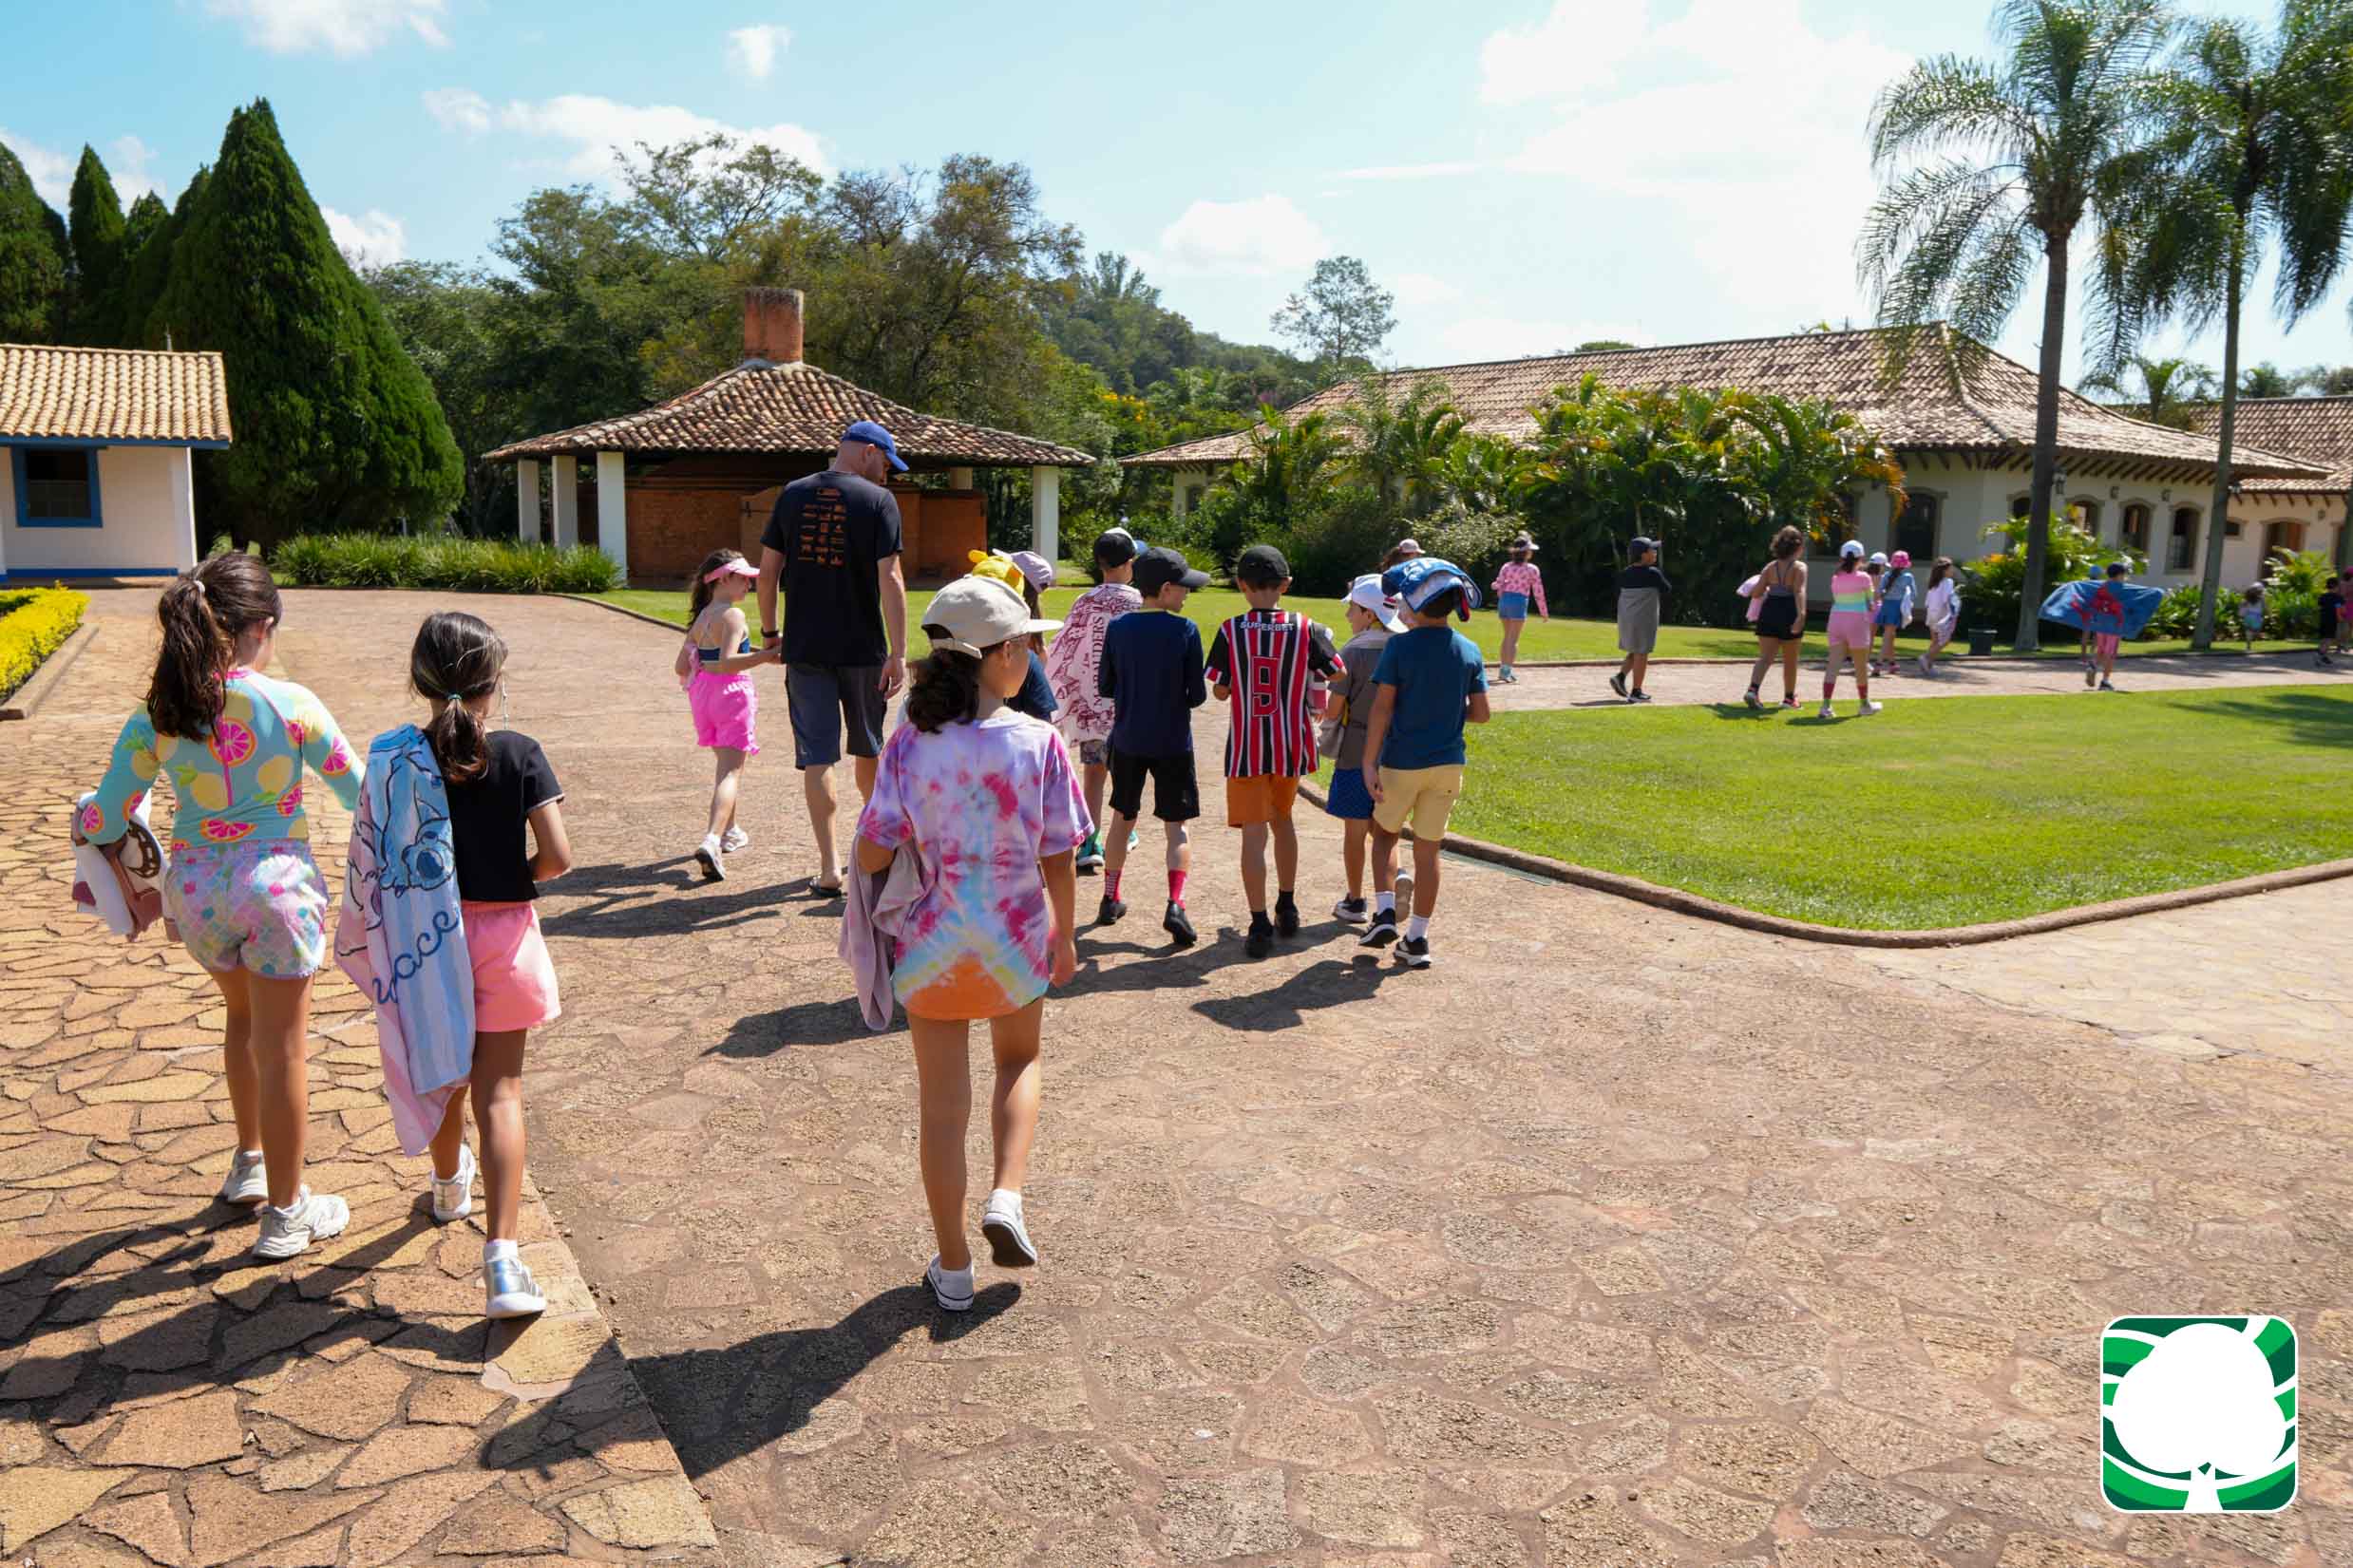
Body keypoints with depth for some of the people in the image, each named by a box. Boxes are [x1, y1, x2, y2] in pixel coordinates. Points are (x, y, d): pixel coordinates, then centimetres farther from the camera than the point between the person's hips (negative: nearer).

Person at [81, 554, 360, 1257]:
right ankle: (285, 1213, 21)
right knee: (279, 1050, 8)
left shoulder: (154, 717, -7)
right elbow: (359, 790, -7)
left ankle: (249, 1162, 46)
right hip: (275, 882, -4)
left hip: (196, 886, 4)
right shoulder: (289, 705, -15)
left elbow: (104, 821, -2)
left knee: (242, 1016, 30)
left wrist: (83, 823, 22)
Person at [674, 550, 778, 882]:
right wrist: (767, 655, -26)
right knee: (731, 770, -10)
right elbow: (727, 662, -25)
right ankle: (712, 840, -27)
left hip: (702, 692, 8)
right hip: (731, 693, -8)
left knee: (724, 764, 25)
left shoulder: (701, 617, 11)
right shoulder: (733, 615, -13)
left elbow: (682, 666, 12)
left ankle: (728, 831, 37)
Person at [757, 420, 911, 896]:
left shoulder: (793, 495, 5)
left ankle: (830, 867, -2)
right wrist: (898, 652, -13)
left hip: (804, 648, 2)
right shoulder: (877, 500, -6)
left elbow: (768, 569, 6)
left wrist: (769, 631, 17)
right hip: (862, 649, -2)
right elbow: (890, 579, -13)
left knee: (817, 755, 1)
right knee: (868, 748, 18)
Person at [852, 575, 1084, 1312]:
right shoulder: (1039, 743, -13)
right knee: (1019, 1060, 29)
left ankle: (953, 1269, 25)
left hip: (931, 946, 0)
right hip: (1015, 944, 0)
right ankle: (1007, 1196, 11)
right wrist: (1064, 940, 7)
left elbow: (872, 854, -12)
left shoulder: (910, 743, -12)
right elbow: (1058, 862, -8)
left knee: (942, 1105, 13)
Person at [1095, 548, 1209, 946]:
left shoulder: (1118, 628, -3)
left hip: (1127, 741, 3)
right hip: (1173, 744, -3)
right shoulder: (1185, 630, -12)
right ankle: (1175, 905, -10)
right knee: (1176, 825, 5)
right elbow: (1198, 695, -9)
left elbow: (1104, 688, 2)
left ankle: (1110, 900, 25)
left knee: (1122, 817, 18)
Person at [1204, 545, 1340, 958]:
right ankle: (1287, 908, 31)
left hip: (1246, 748, -2)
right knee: (1282, 820, 22)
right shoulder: (1304, 629, -6)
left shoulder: (1231, 630, -9)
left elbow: (1219, 691, -2)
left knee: (1254, 834, -1)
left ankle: (1259, 925, -6)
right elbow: (1339, 676, 1)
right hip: (1290, 745, 2)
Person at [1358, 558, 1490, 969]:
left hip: (1402, 762, -3)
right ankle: (1417, 939, 13)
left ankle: (1384, 913, 7)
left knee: (1385, 834, 20)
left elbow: (1382, 708, -13)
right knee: (1428, 850, 10)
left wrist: (1369, 763, -11)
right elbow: (1480, 714, 1)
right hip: (1448, 764, 3)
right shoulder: (1470, 652, 0)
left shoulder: (1400, 646, -11)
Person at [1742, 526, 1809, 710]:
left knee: (1765, 657, -1)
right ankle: (1789, 697, 27)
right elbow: (1799, 592, -21)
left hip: (1769, 612, 3)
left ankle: (1753, 690, -25)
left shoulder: (1770, 566, 7)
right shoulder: (1799, 567, -5)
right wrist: (1801, 614, -31)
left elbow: (1757, 592, 2)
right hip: (1789, 614, -3)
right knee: (1790, 660, 14)